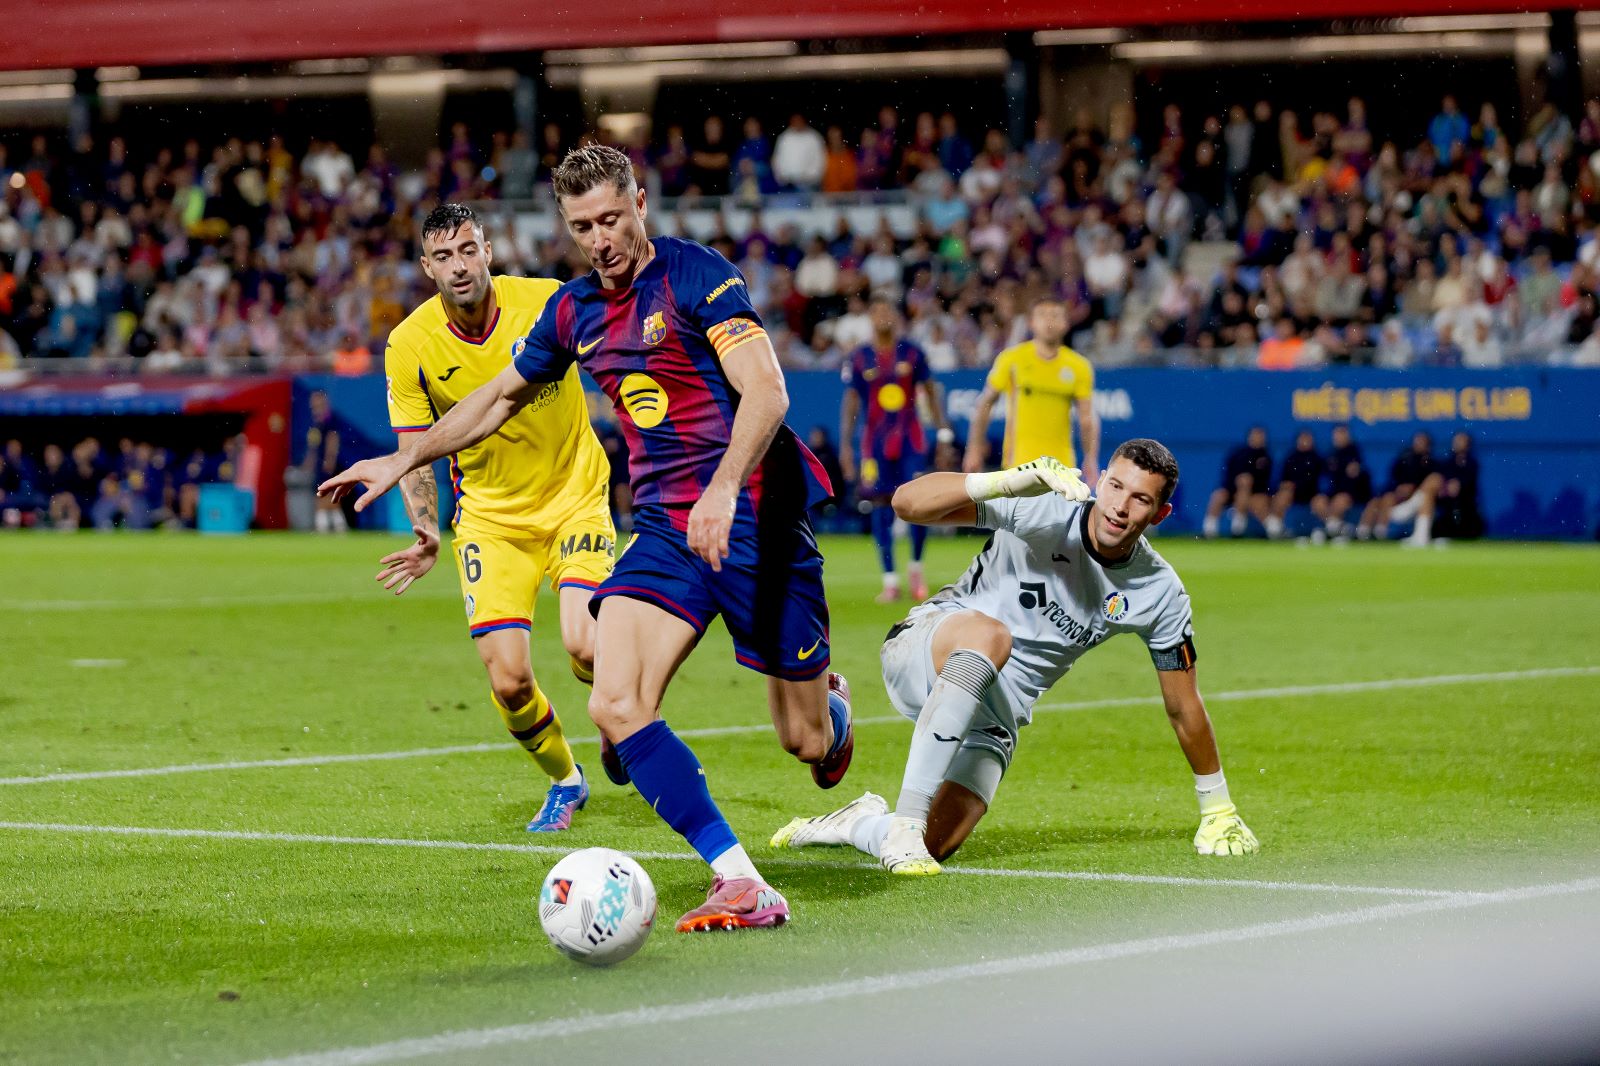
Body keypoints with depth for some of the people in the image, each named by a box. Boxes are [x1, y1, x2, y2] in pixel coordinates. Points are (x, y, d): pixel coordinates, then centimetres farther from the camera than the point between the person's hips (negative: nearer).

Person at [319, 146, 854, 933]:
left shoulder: (696, 276, -10)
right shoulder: (574, 311, 10)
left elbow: (766, 391, -20)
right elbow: (502, 396, 27)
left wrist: (724, 489, -35)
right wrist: (403, 461, 28)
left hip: (755, 515, -5)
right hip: (663, 526, 5)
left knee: (806, 741, 1)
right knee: (616, 706, -19)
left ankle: (831, 704, 43)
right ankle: (742, 887, -20)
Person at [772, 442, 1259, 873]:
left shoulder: (1159, 592, -6)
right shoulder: (1044, 507, -17)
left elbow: (1184, 707, 7)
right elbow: (907, 502, -26)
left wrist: (1217, 810, 10)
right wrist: (1009, 480, -40)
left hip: (991, 718, 4)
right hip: (921, 653, -4)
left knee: (936, 846, -19)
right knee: (990, 634, -40)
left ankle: (858, 824, 18)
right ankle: (904, 821, -37)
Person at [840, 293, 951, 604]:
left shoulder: (912, 353, 3)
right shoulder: (859, 359, 1)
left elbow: (929, 392, 8)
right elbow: (850, 402, 1)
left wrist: (943, 430, 1)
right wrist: (845, 445, -6)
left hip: (911, 438, 0)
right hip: (876, 442, 0)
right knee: (881, 508, -1)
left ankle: (915, 566, 13)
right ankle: (890, 581, 5)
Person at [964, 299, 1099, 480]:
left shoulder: (1079, 367, 4)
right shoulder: (1012, 359, 0)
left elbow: (1087, 417, 5)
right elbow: (985, 404, 6)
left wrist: (1091, 459, -4)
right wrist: (974, 448, 5)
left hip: (1061, 464, 3)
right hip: (1019, 462, -2)